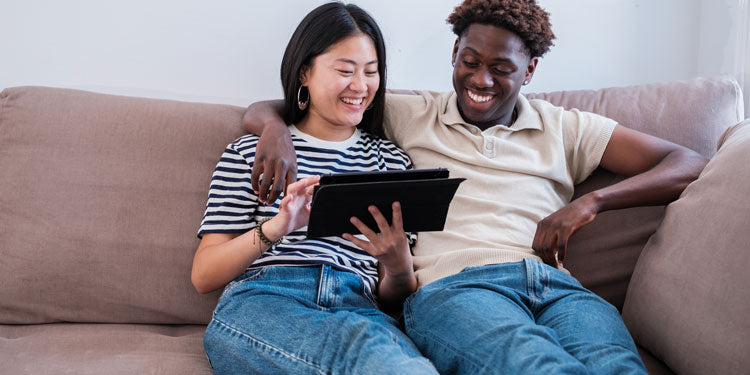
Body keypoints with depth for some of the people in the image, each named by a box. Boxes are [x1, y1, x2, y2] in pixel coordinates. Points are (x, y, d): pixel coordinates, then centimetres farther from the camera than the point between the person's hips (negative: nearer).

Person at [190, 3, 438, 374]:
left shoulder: (391, 162, 22)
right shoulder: (249, 152, 16)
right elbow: (203, 275, 7)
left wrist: (399, 267, -6)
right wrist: (275, 228, -11)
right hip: (258, 303, -1)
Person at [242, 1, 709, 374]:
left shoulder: (564, 128, 24)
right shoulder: (407, 116, 22)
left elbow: (689, 165, 18)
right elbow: (262, 111, 24)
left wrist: (593, 200, 2)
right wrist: (275, 128, -3)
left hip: (555, 284, 3)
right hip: (451, 285, -2)